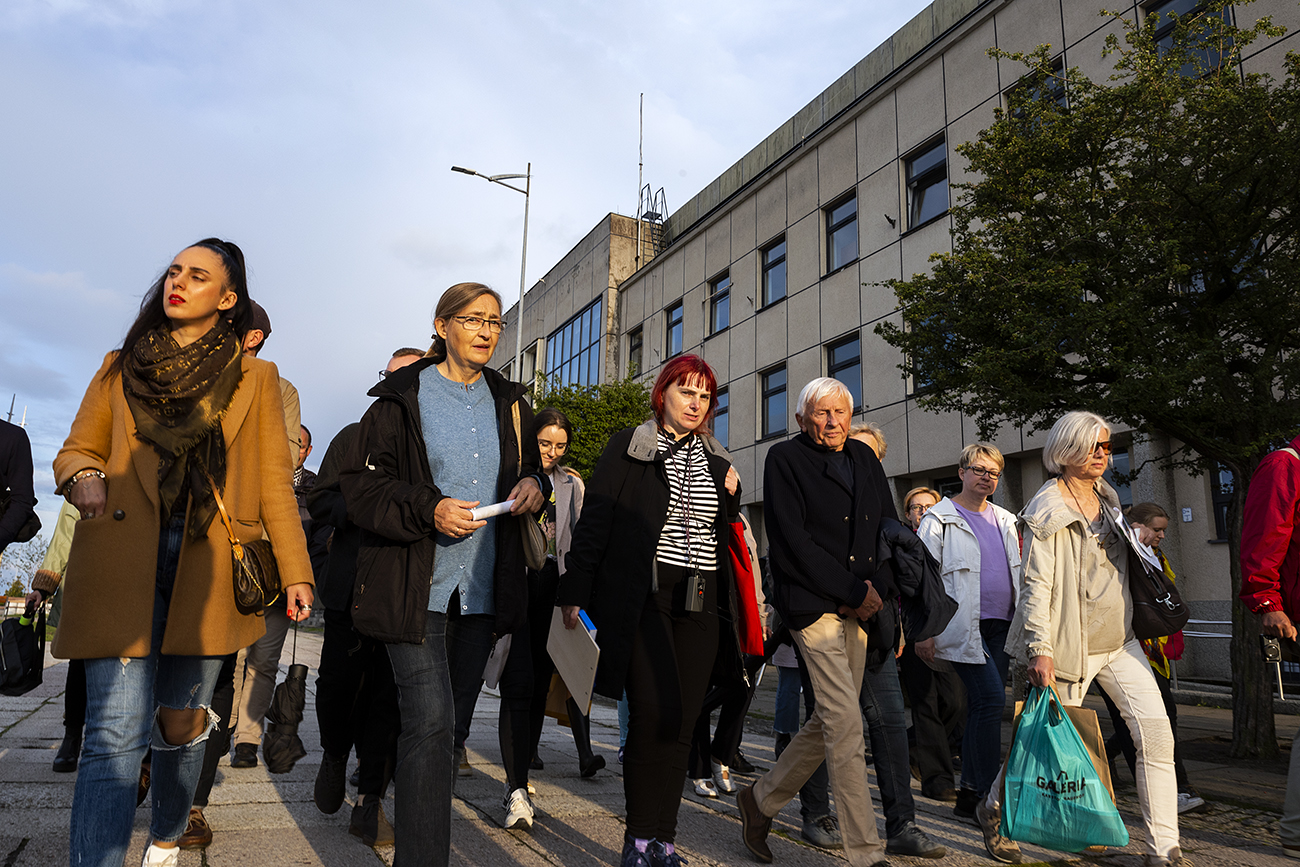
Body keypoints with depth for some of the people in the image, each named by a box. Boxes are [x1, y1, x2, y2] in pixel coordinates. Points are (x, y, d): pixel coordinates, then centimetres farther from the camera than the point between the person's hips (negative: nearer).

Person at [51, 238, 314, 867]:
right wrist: (83, 477, -7)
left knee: (179, 725, 10)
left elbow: (274, 483, 7)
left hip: (207, 569, 0)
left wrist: (296, 571, -1)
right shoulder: (122, 367, 15)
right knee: (117, 734, -10)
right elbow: (76, 450, 18)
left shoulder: (256, 379, 10)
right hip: (122, 566, 0)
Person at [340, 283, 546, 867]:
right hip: (416, 588, -5)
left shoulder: (508, 402, 12)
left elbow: (530, 468, 22)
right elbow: (360, 487, -5)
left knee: (451, 721, 13)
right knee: (430, 720, -13)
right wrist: (428, 510, -20)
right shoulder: (403, 398, -2)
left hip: (483, 591, 5)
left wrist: (534, 485, -2)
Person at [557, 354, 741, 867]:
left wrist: (730, 498, 5)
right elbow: (595, 522, -1)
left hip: (699, 604, 5)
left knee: (681, 722, 3)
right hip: (642, 598, -4)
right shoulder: (628, 447, 4)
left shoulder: (717, 462, 18)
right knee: (654, 711, -13)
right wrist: (575, 593, -6)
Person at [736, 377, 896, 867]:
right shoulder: (785, 459, -3)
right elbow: (794, 544, -10)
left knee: (830, 722, 12)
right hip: (813, 604, -7)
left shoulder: (865, 459, 16)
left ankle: (762, 799, 31)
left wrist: (877, 587, -2)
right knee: (846, 725, -9)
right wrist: (854, 592, -11)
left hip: (859, 607, 7)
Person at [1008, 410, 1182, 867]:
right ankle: (993, 808, 27)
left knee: (1156, 732, -4)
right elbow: (1035, 584, -18)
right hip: (1071, 646, -7)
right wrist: (1040, 650, -23)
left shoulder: (1107, 499, 11)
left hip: (1120, 641, 7)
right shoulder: (1048, 511, -13)